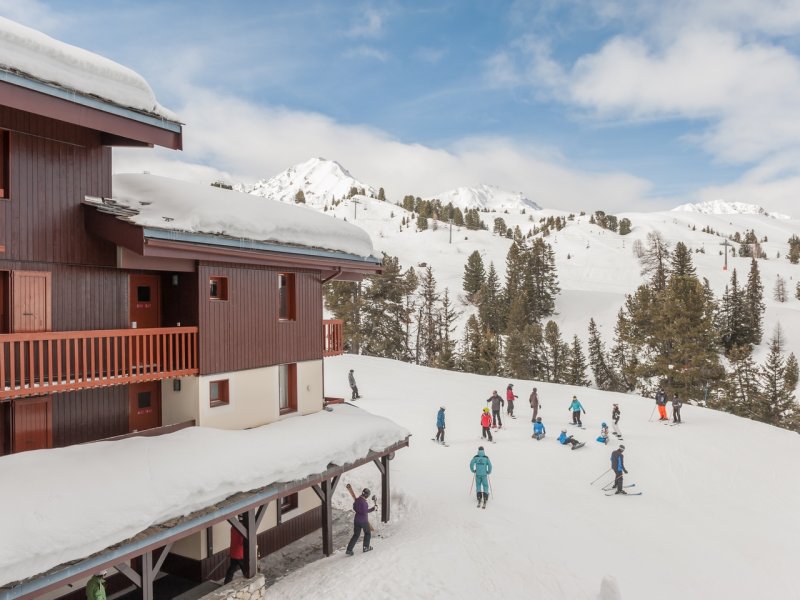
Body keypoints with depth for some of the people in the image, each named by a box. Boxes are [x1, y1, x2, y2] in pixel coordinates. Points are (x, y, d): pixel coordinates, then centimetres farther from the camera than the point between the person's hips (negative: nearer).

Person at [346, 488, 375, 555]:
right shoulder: (364, 502, -22)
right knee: (367, 533, 19)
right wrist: (371, 509, -16)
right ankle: (366, 547, 29)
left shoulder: (357, 500, 1)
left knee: (356, 535, 12)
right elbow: (365, 512, -24)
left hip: (356, 520, 6)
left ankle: (349, 550, 4)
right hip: (364, 521, -6)